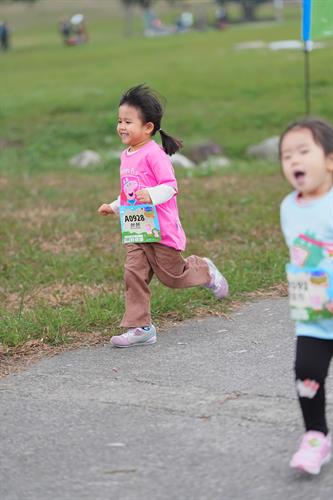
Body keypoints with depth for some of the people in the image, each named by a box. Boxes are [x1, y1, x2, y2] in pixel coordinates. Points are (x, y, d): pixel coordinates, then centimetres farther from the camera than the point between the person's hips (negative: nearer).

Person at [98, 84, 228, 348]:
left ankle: (204, 270, 35)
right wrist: (114, 207, 17)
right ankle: (140, 327, -3)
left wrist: (151, 195, -38)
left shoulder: (154, 154, -15)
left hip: (161, 230, -7)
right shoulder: (126, 156, 14)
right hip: (135, 231, 7)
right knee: (134, 275, -5)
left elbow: (170, 186, -22)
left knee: (173, 276, 6)